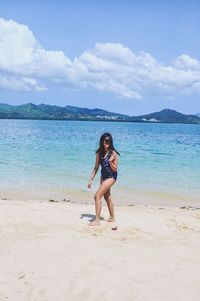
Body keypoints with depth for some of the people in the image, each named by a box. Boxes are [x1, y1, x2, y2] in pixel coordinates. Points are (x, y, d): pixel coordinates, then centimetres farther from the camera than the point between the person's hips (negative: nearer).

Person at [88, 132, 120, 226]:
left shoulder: (113, 153, -16)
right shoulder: (99, 153, -1)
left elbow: (115, 169, -14)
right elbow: (96, 168, 5)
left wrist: (110, 161, -31)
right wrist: (90, 180, 2)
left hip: (111, 177, -7)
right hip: (103, 176, 7)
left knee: (97, 196, -14)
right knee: (107, 197, 18)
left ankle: (97, 220, -6)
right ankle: (112, 217, 36)